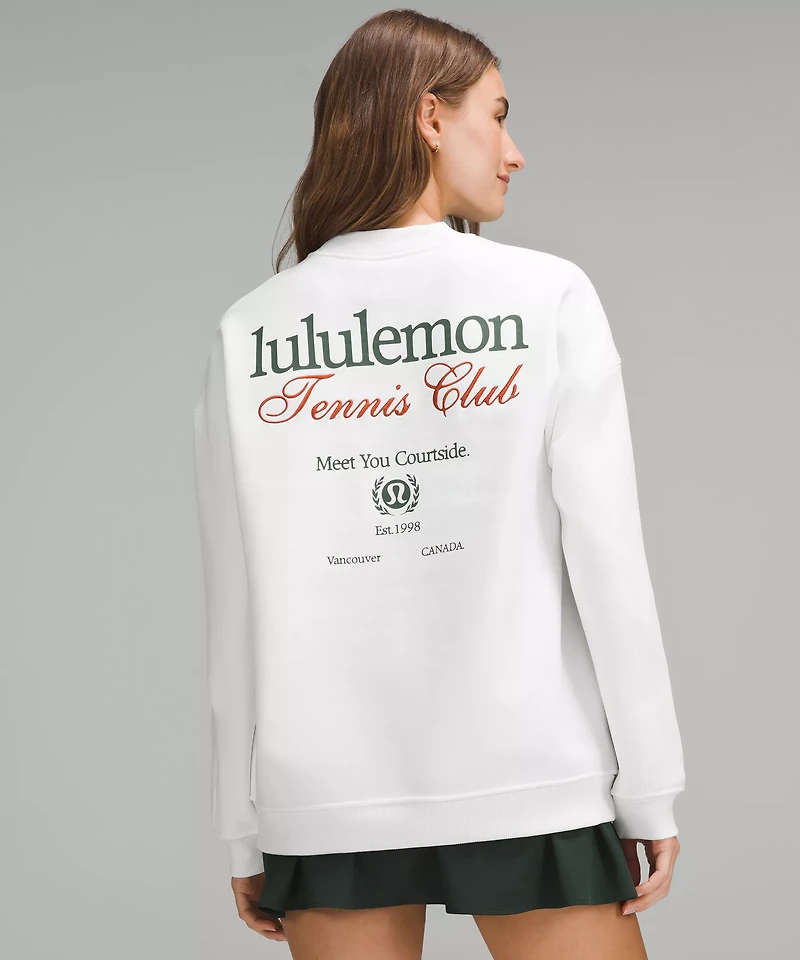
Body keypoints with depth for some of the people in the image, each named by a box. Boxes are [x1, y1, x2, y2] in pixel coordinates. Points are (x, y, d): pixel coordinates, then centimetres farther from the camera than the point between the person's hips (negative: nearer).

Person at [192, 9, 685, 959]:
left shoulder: (247, 333, 4)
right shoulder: (547, 296, -3)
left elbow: (235, 598, 3)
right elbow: (605, 553, -6)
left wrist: (243, 829, 9)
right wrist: (649, 792, 0)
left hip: (325, 801, 2)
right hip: (529, 782, -2)